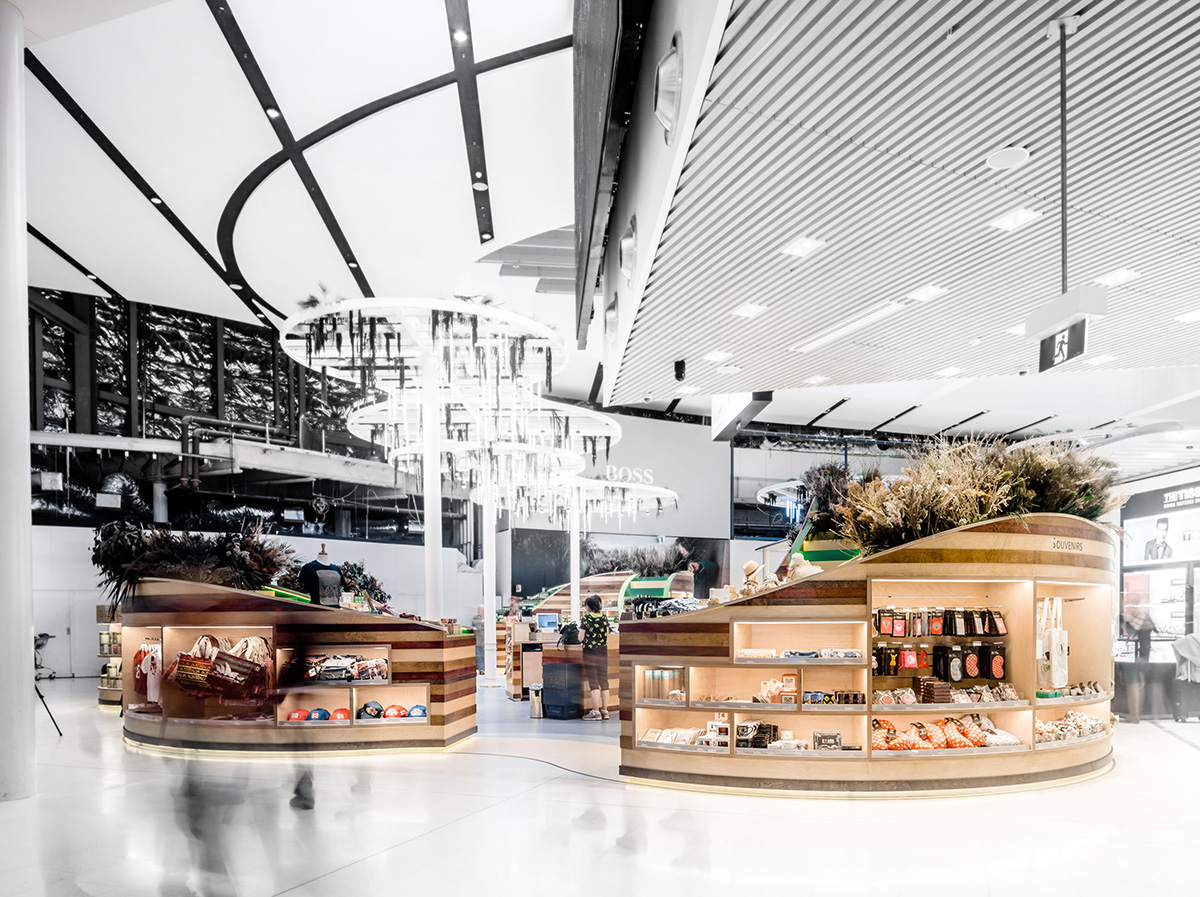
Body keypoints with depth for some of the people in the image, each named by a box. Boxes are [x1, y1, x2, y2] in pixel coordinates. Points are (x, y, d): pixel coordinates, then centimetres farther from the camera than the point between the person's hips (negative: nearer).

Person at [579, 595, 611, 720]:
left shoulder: (586, 618, -9)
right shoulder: (604, 618, 5)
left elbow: (581, 638, -8)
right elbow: (607, 636, 10)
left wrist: (580, 627, 8)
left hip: (590, 651, -5)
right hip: (603, 651, 5)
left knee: (593, 682, -3)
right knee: (604, 681, 8)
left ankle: (596, 712, -3)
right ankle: (605, 710, 12)